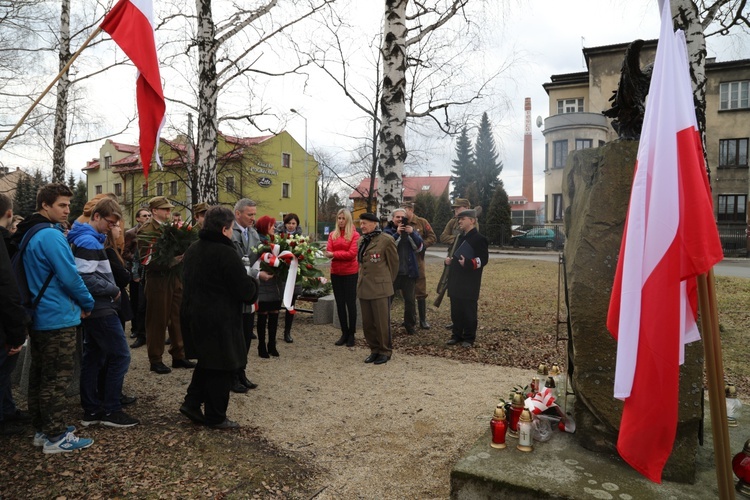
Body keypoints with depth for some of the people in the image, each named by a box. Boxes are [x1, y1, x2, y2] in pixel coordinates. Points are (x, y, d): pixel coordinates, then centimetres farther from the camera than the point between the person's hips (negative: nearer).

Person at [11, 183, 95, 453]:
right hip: (58, 318, -10)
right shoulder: (51, 235, -19)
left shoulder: (27, 235, 12)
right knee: (56, 379, -2)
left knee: (40, 376, 16)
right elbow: (69, 276, -21)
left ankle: (42, 429, 27)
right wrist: (87, 303, -5)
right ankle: (56, 437, 7)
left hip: (38, 317, 10)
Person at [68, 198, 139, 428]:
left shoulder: (87, 239, 13)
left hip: (94, 309, 10)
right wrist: (113, 290, -15)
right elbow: (85, 278, -26)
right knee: (120, 356, -3)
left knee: (93, 358, 13)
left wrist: (111, 290, 7)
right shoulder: (89, 242, -18)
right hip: (101, 309, -10)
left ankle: (91, 410, 21)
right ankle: (111, 410, 4)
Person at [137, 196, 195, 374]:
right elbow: (147, 260, -17)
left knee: (178, 318, 11)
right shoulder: (146, 231, -9)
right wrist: (170, 261, -22)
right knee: (157, 321, 3)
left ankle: (178, 356, 22)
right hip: (158, 280, -6)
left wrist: (181, 259, 1)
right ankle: (155, 360, 15)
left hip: (175, 278, 6)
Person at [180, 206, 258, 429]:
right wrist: (254, 282, 3)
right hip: (219, 320, -9)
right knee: (222, 367, 5)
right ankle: (215, 416, 15)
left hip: (193, 314, 9)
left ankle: (191, 403, 24)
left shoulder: (193, 249, 9)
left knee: (207, 361, 24)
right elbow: (245, 291, -19)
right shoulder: (226, 253, -20)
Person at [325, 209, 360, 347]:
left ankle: (351, 334, 13)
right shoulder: (332, 235, 8)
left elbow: (352, 253, -15)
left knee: (350, 303, 3)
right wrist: (343, 254, -19)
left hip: (350, 273, -4)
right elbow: (328, 252, -2)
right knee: (340, 303, 10)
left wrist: (334, 254, -11)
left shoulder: (354, 235, -5)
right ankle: (344, 333, 20)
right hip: (336, 273, 5)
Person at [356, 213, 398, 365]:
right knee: (367, 323, 11)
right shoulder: (362, 240, 11)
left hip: (380, 288, -6)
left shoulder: (386, 240, -9)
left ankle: (385, 351, 17)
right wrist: (362, 280, 15)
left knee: (382, 322, 2)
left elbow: (394, 262, -1)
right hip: (364, 287, 6)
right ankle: (374, 349, 26)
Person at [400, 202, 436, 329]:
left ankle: (423, 320, 13)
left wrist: (422, 245, -14)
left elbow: (432, 238, 0)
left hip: (417, 261, -2)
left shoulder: (422, 222, -1)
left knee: (420, 292, 3)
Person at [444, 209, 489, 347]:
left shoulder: (479, 239, -9)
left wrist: (467, 263, -27)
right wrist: (450, 260, 6)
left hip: (470, 283, -8)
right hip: (456, 281, 8)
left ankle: (469, 338, 11)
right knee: (455, 310, 11)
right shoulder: (460, 237, 17)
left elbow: (484, 259, -15)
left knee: (468, 311, 0)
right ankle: (457, 335, 22)